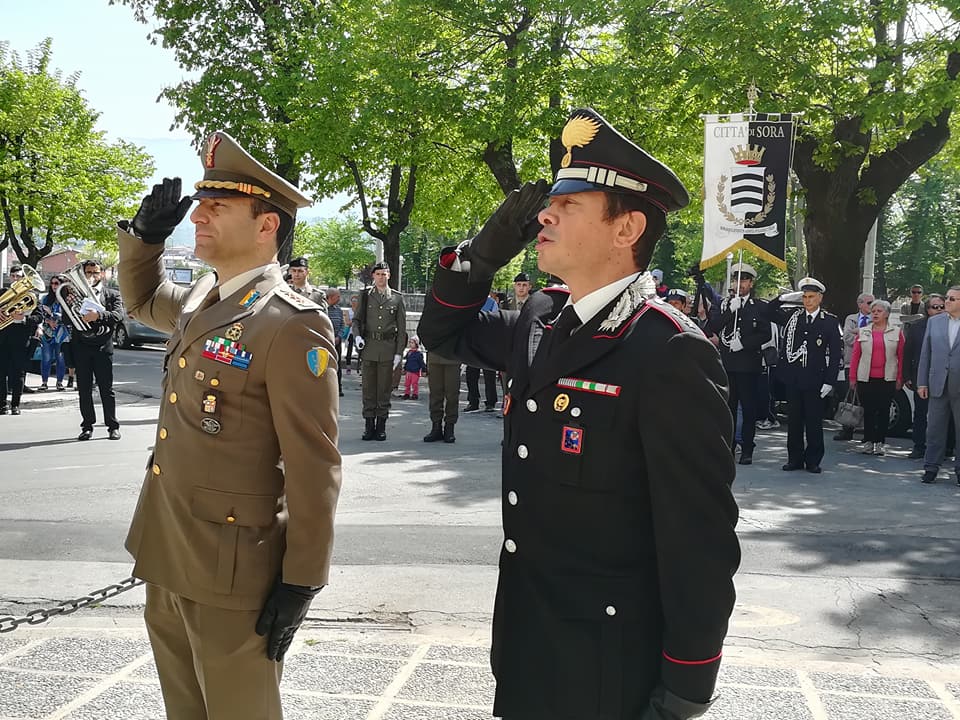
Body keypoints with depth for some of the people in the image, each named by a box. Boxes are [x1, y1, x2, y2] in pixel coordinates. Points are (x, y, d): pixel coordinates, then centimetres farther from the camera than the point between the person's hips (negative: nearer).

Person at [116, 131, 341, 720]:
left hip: (231, 574, -8)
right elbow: (143, 298, 32)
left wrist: (301, 582, -16)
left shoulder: (292, 326, -18)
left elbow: (314, 468, -18)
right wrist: (146, 234, 12)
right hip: (166, 563, 8)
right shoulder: (200, 301, 8)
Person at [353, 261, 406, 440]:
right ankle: (369, 426, 8)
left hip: (388, 347, -1)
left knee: (384, 388, 3)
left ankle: (381, 426, 10)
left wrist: (399, 352, -1)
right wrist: (357, 335, -9)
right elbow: (356, 319, 12)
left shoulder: (397, 298, 6)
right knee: (368, 388, 2)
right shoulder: (365, 296, 8)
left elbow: (402, 327, 5)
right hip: (368, 346, 1)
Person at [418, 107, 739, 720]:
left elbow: (700, 536, -20)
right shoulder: (544, 321, 3)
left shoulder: (671, 354, -21)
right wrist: (484, 254, 1)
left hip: (610, 669, -7)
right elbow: (445, 332, 19)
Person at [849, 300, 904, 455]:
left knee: (884, 410, 3)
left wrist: (900, 378, -4)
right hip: (866, 378, 1)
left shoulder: (896, 332, 4)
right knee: (868, 410, 3)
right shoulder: (863, 332, 7)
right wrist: (852, 377, 1)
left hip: (887, 379, -1)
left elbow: (901, 356, 2)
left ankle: (880, 442, 10)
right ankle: (868, 441, 10)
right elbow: (855, 355, 5)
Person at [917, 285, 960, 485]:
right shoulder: (934, 322, 8)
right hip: (938, 384, 3)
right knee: (935, 428, 7)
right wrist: (922, 382, 4)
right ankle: (931, 468, 15)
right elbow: (925, 353, 9)